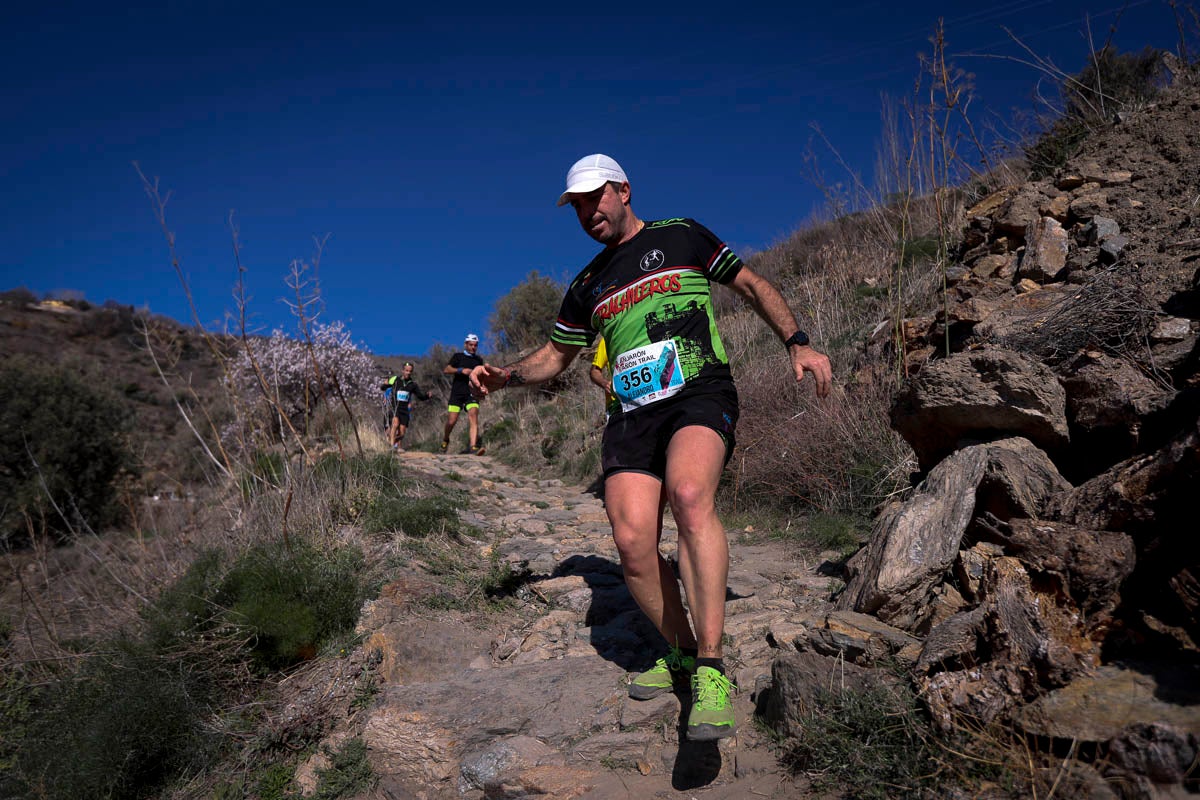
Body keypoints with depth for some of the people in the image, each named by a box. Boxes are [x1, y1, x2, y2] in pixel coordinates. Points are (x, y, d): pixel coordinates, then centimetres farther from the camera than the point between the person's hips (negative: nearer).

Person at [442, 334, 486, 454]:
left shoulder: (479, 360, 17)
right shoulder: (458, 356, 8)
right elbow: (446, 370, -5)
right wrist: (461, 370, -18)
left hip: (471, 393, 2)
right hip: (457, 393, -2)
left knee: (474, 417, -19)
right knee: (452, 420, -5)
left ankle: (473, 447, -29)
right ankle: (445, 440, 26)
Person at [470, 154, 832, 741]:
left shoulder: (680, 236, 12)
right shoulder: (587, 285, 23)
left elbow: (752, 285, 14)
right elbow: (555, 356, 27)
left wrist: (797, 343, 0)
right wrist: (503, 376, 8)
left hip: (699, 392, -4)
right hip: (631, 413, 4)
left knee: (689, 494, -34)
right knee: (633, 543, -15)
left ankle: (711, 668, -28)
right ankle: (681, 654, 12)